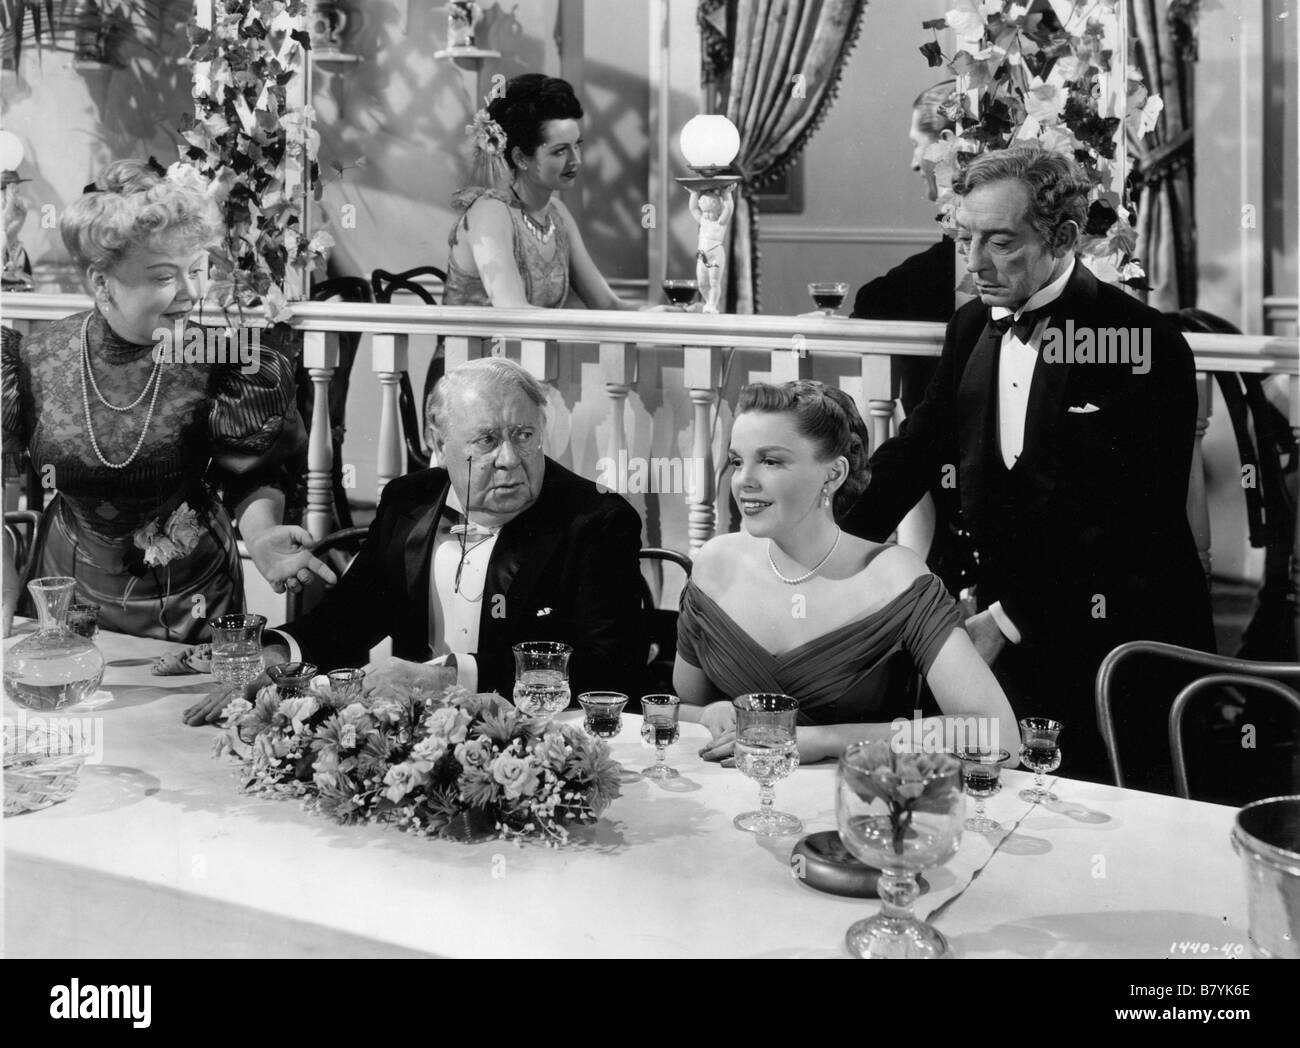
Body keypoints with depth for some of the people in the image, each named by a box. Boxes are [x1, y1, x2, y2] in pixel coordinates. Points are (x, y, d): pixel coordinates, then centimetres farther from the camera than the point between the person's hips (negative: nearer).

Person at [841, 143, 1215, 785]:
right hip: (1009, 643, 5)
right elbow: (917, 446, 12)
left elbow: (1126, 522, -18)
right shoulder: (972, 327, 8)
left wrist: (1009, 620, -20)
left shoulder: (1142, 342, -13)